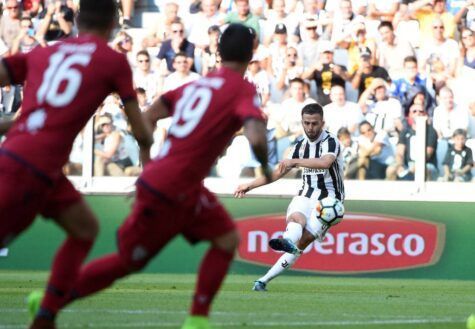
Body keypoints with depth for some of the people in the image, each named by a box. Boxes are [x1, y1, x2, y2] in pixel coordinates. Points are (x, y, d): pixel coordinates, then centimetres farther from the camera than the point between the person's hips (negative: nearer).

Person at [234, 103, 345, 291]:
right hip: (305, 196, 5)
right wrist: (250, 186, 22)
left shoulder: (331, 142, -7)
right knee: (295, 218, -31)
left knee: (302, 242, -22)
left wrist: (295, 161, -40)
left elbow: (325, 163, -30)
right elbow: (279, 173, 23)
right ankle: (288, 242, -61)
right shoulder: (301, 146, 14)